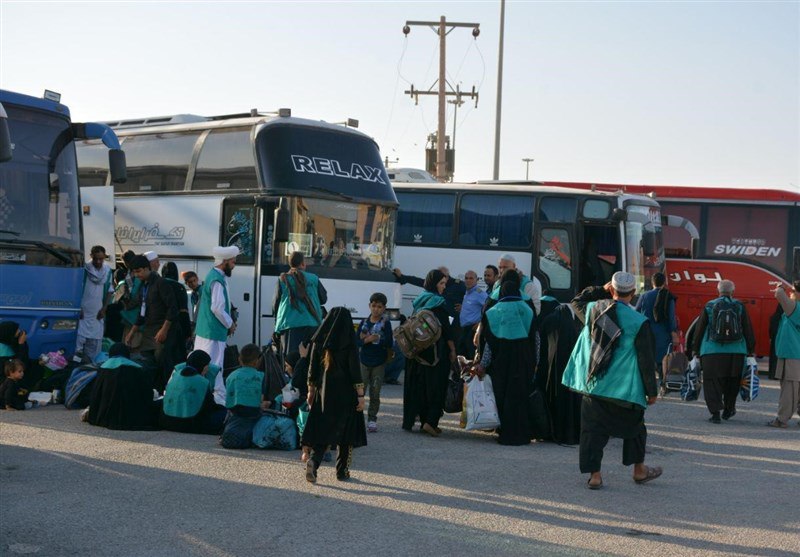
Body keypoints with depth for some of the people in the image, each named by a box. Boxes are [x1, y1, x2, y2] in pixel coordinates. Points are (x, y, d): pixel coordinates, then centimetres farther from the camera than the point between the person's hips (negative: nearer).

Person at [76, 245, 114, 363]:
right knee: (80, 337, -9)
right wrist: (79, 308, -8)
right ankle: (77, 360, -6)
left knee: (95, 340, 4)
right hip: (84, 311, -3)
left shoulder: (108, 271, 5)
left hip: (98, 313, 3)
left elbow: (110, 291, 10)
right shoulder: (85, 269, -6)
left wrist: (104, 309, 2)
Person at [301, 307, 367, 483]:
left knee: (322, 429, 8)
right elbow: (355, 371, -11)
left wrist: (311, 391, 15)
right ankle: (342, 471, 11)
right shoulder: (349, 344, -10)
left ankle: (313, 461, -14)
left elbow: (312, 369, 6)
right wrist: (360, 395, -7)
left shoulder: (319, 342, 1)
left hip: (324, 391, 3)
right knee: (345, 430, 8)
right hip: (345, 394, -3)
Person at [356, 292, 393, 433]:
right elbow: (357, 341, 0)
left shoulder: (385, 323, -1)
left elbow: (389, 342, -8)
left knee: (375, 393, 4)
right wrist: (367, 340, -18)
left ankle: (372, 419, 11)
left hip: (379, 363, -1)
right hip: (364, 361, 1)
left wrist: (376, 339, -17)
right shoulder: (364, 322, 4)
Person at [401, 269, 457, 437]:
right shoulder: (437, 302, -13)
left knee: (419, 384, 11)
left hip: (418, 351, 7)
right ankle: (430, 421, -9)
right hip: (436, 351, -7)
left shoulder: (419, 301, 9)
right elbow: (446, 328, -14)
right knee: (436, 385, -2)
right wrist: (452, 349, -6)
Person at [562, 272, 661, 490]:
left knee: (593, 429, 7)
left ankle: (594, 474, 3)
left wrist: (601, 291, 22)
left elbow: (578, 303, 25)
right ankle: (639, 470, 28)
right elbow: (646, 360, -7)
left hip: (592, 384, 2)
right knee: (633, 427, 17)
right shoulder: (639, 322, -12)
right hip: (624, 388, -2)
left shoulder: (593, 310, -3)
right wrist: (652, 391, 0)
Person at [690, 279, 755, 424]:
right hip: (736, 352, 1)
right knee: (732, 383, 17)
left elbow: (699, 329, 6)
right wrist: (750, 349, 13)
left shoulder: (709, 306, 3)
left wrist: (695, 348, 15)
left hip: (712, 352, -1)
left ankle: (715, 413, -7)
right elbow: (748, 330, 5)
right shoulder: (740, 307, 3)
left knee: (713, 383, 2)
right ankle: (728, 410, 28)